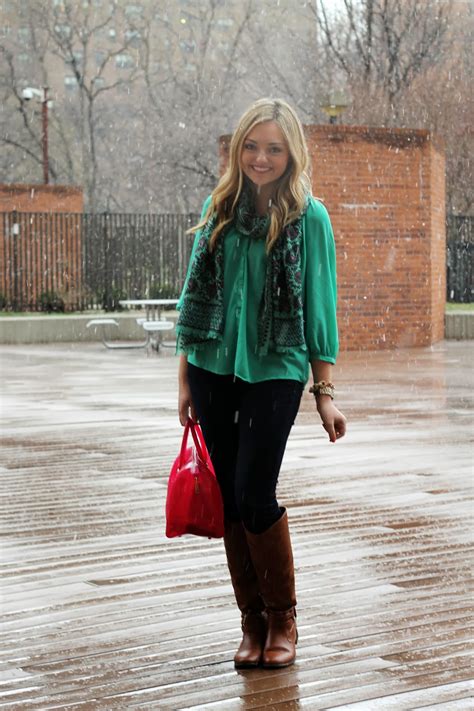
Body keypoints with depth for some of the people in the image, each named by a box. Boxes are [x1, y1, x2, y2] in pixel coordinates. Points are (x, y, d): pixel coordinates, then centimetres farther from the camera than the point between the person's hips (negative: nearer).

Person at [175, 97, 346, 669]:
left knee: (255, 495, -9)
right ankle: (252, 622, 19)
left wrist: (325, 392, -2)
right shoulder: (218, 209, 6)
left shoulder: (308, 216, -2)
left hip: (275, 372, -4)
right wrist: (185, 380, 7)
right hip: (213, 369, 4)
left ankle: (282, 619, 11)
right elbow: (195, 295, 10)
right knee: (229, 499, 6)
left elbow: (320, 307, -1)